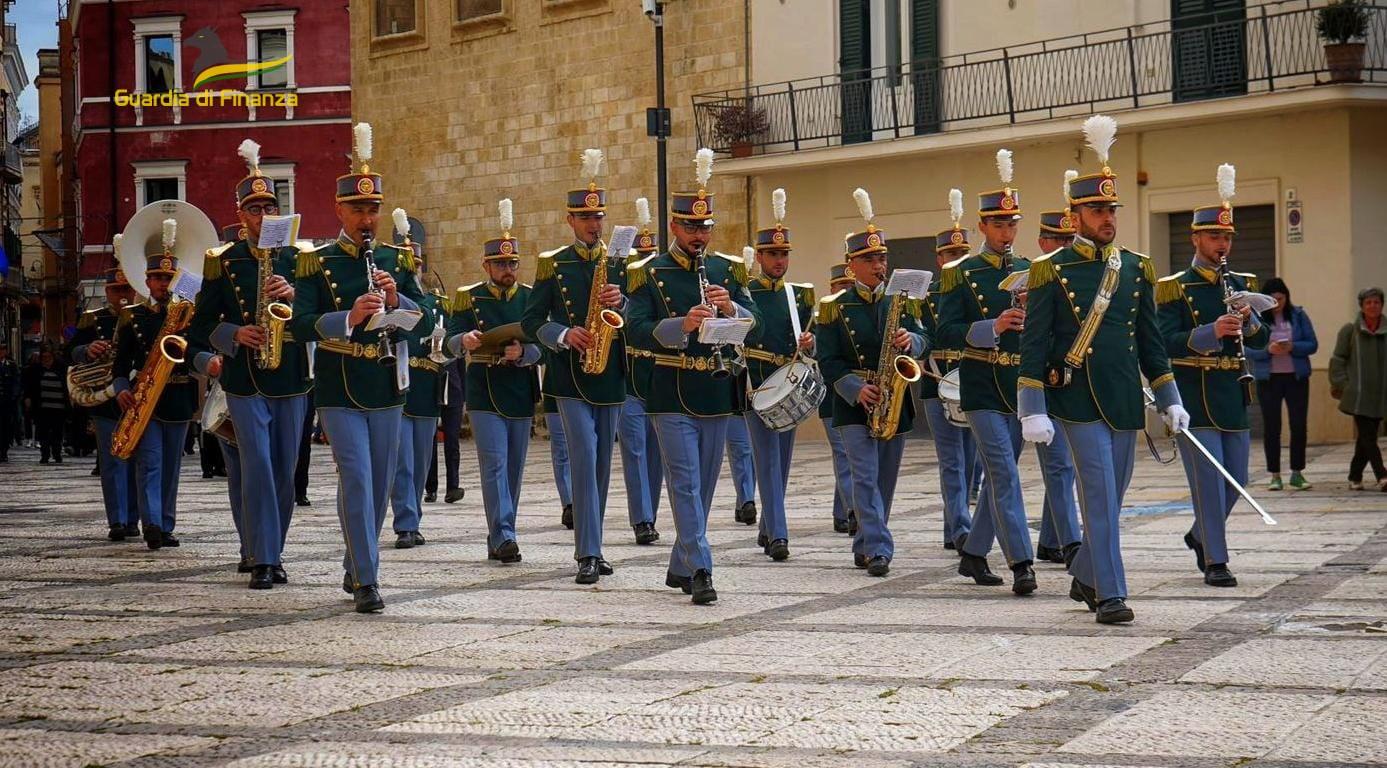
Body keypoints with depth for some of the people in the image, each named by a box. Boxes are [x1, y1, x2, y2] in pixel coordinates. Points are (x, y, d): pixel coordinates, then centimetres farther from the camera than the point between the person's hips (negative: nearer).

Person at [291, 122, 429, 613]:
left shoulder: (398, 261, 9)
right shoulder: (317, 264, -1)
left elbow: (425, 322, 4)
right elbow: (300, 326, -11)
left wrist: (396, 301, -15)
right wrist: (349, 318, -26)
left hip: (387, 388, 4)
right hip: (339, 391, -4)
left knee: (380, 484, 11)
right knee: (356, 480, -11)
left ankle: (354, 567, 28)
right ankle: (366, 582, -10)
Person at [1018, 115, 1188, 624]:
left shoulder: (1137, 269, 10)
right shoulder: (1051, 271, -3)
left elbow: (1150, 341, 14)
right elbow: (1033, 346, -5)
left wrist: (1170, 400, 9)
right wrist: (1033, 411, -11)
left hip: (1125, 399, 5)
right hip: (1078, 399, -5)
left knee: (1112, 496, 12)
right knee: (1100, 493, -12)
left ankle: (1085, 577, 30)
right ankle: (1110, 595, -11)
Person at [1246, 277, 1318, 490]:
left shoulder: (1298, 315, 2)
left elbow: (1313, 344, 1)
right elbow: (1247, 349, -5)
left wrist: (1292, 347, -17)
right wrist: (1268, 350, -22)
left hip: (1297, 377, 1)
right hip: (1268, 379, -1)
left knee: (1299, 425, 0)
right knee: (1271, 427, 3)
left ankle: (1297, 473, 7)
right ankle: (1274, 475, 8)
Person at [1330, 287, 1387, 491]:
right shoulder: (1350, 331, 1)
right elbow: (1338, 361, 3)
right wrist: (1342, 385, -5)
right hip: (1358, 395, -3)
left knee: (1367, 437, 7)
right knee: (1367, 437, -12)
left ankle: (1355, 476, 19)